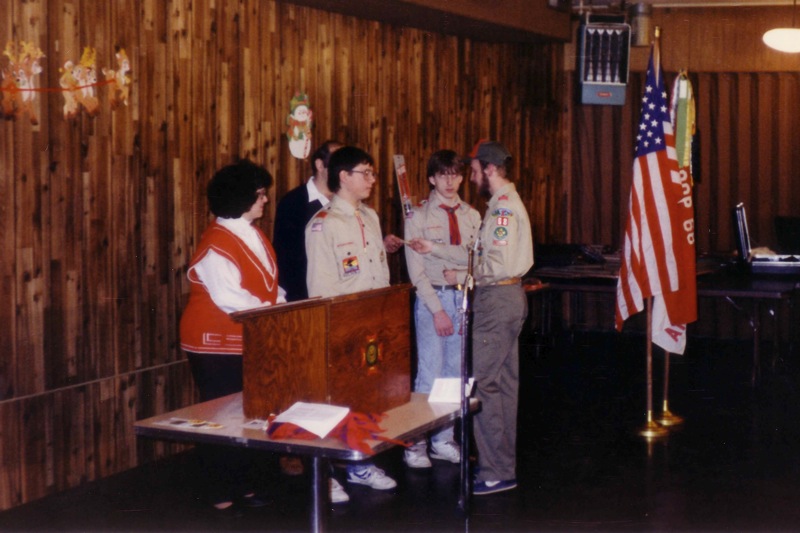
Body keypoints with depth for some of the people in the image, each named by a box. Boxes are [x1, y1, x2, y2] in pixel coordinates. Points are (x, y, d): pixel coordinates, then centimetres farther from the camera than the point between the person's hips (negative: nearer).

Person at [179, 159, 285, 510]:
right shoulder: (216, 245, -20)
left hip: (250, 343, 9)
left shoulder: (254, 236, 9)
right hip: (217, 344, -9)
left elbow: (268, 284, 13)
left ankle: (239, 485, 27)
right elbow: (231, 300, -26)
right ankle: (221, 494, 12)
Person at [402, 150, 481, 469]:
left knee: (455, 374, 8)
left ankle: (443, 440, 18)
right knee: (430, 374, -7)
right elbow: (416, 270, -6)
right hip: (432, 298, -4)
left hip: (463, 298, 4)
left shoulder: (471, 216, 10)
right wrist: (437, 310, -12)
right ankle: (415, 443, 3)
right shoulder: (419, 216, -2)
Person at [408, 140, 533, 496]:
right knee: (504, 382, 14)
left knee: (484, 384, -8)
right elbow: (481, 255, 16)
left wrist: (464, 277, -11)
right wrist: (434, 249, 15)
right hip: (507, 297, 11)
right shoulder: (506, 203, 16)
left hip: (497, 299, -11)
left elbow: (499, 265, -24)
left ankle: (496, 473, -4)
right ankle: (503, 463, 23)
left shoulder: (504, 207, -16)